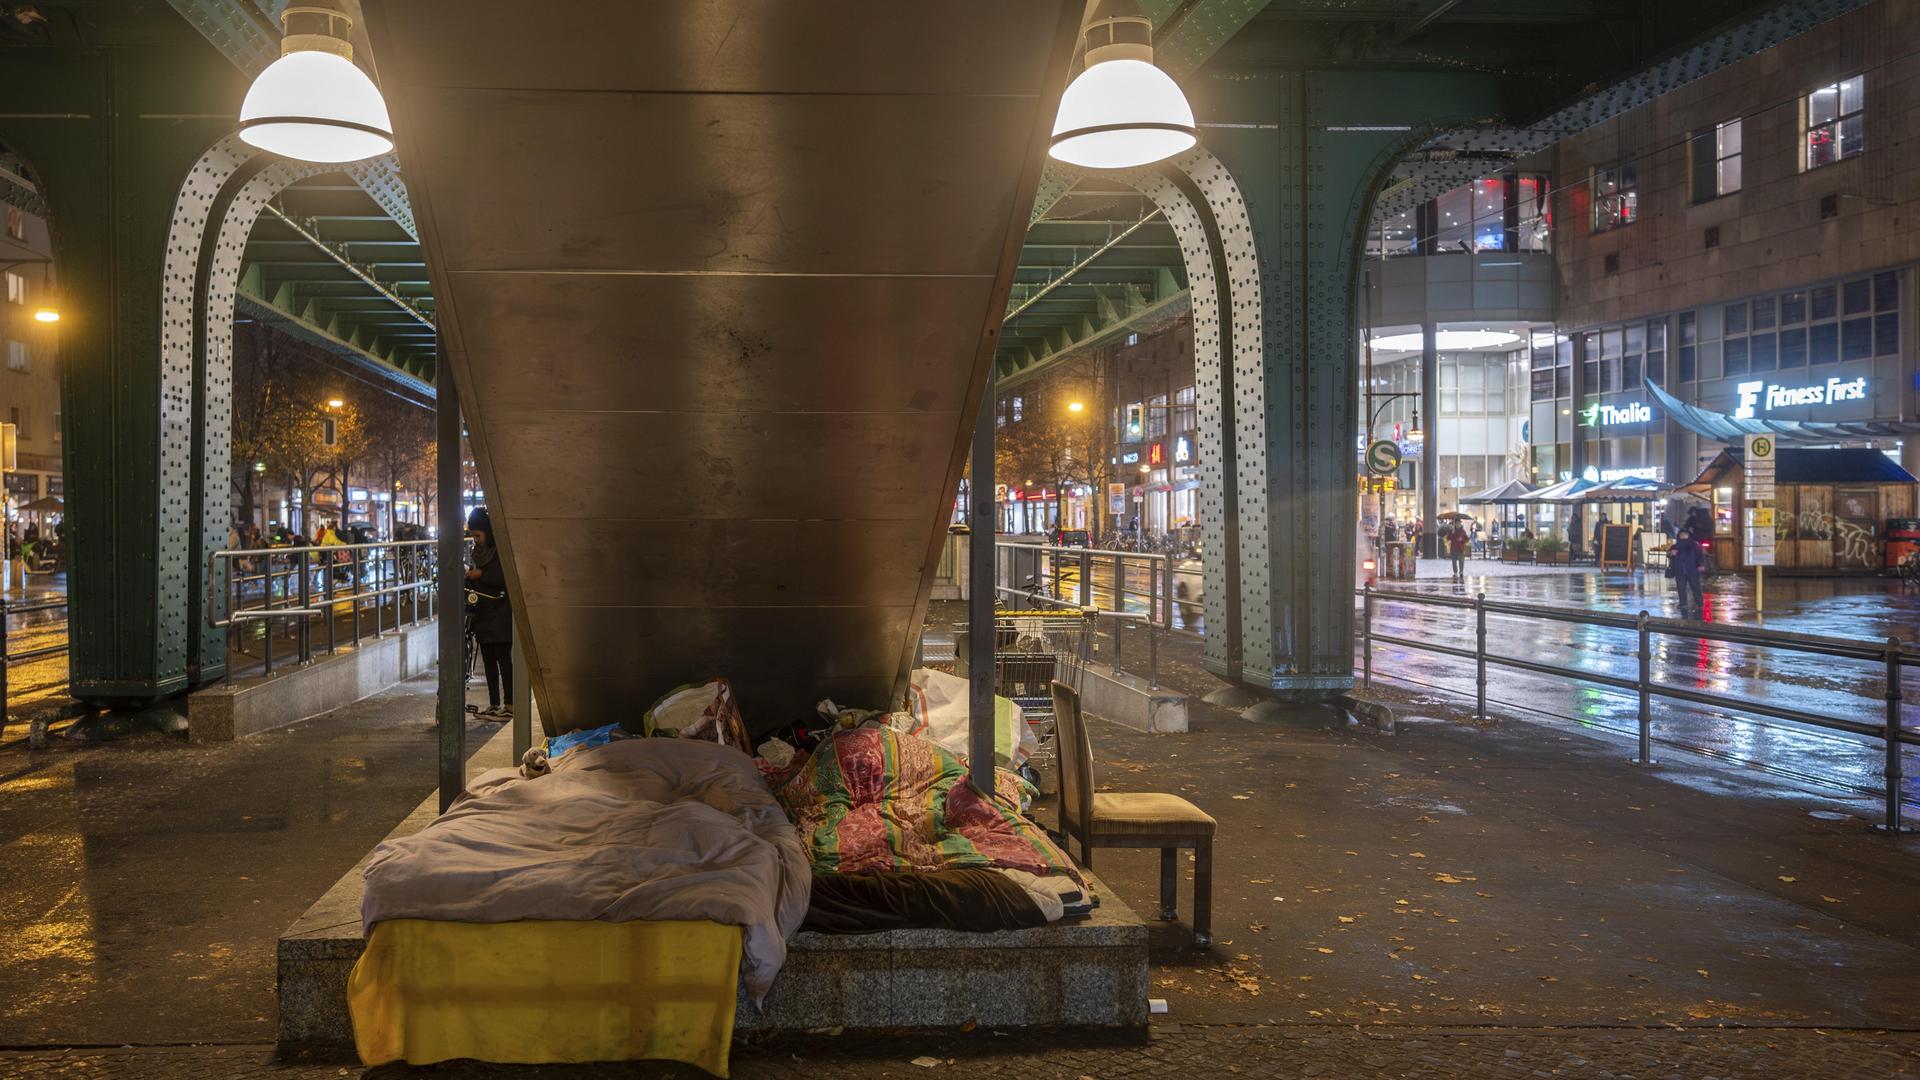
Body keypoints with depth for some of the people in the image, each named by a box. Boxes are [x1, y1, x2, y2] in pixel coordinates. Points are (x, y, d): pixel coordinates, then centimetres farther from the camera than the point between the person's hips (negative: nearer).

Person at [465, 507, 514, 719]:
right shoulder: (478, 551, 14)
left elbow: (507, 580, -17)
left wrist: (481, 575, -16)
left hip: (500, 615, -8)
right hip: (482, 615, 8)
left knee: (503, 659, -5)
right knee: (488, 661, 9)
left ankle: (509, 704, -1)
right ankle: (494, 704, 14)